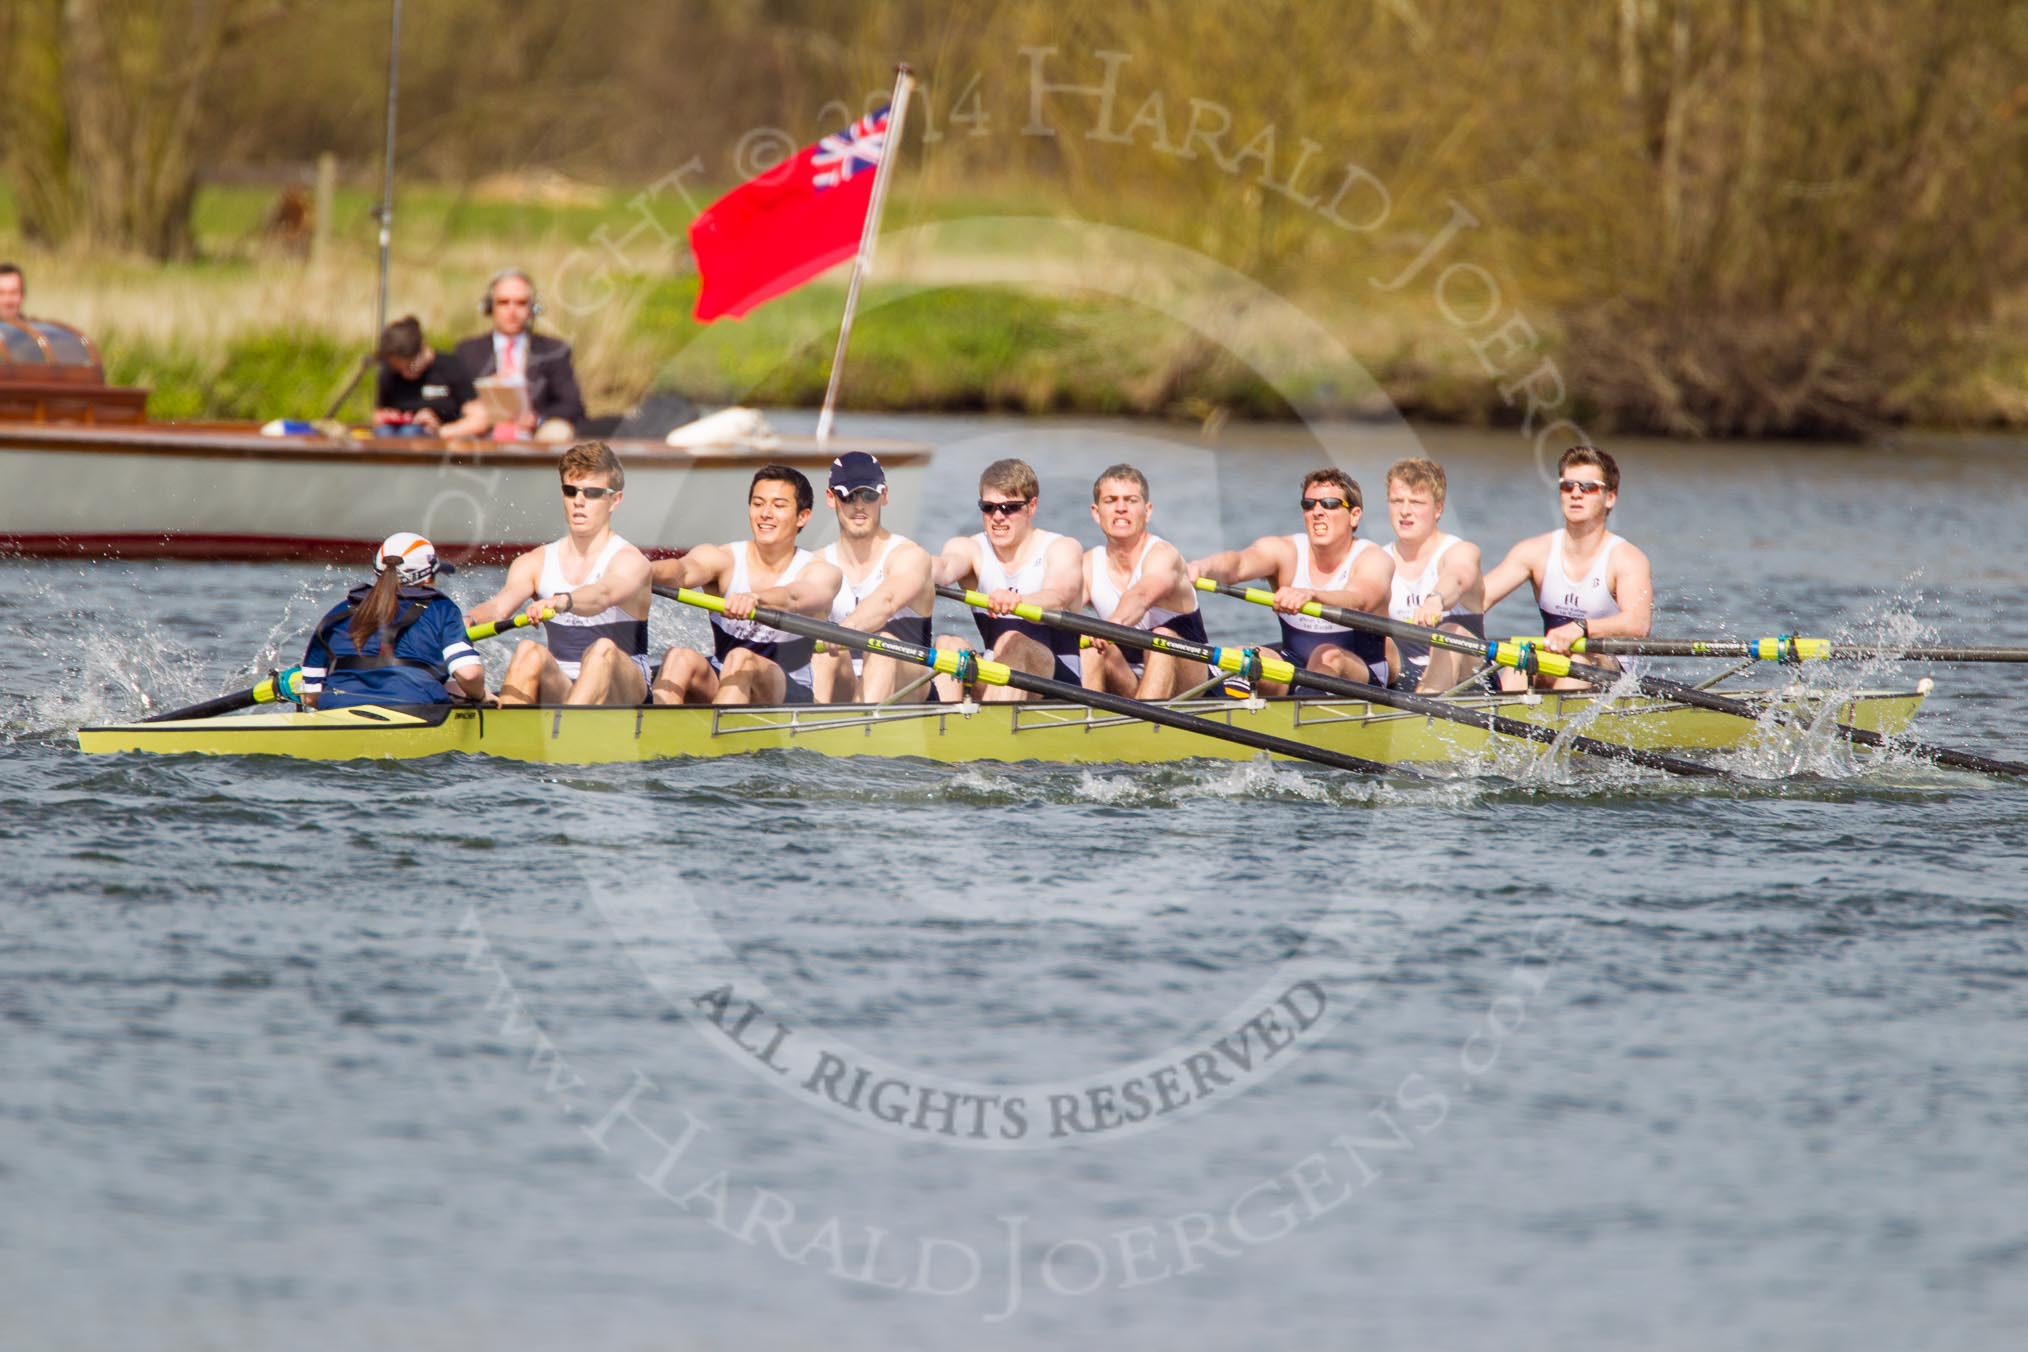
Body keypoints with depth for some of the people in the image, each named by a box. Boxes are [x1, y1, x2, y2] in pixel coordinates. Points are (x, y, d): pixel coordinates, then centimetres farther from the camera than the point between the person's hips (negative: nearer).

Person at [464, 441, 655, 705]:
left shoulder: (630, 561, -4)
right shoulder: (535, 563, 9)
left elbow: (603, 595, -27)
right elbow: (500, 606, -9)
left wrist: (562, 602, -50)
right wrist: (469, 622, -33)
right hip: (560, 691, 3)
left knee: (604, 649, -34)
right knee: (529, 651, -27)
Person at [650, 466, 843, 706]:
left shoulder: (820, 573, -5)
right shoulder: (722, 559, 1)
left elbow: (795, 598, -30)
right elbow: (685, 570, -23)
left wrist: (753, 598, -54)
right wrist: (648, 573, -49)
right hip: (717, 686, 3)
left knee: (741, 659, -34)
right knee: (680, 658, -29)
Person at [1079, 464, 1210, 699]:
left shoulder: (1163, 555, -15)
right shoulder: (1089, 565, 1)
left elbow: (1142, 595, -38)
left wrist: (1116, 623, -60)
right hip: (1128, 689, 4)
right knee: (1089, 646, -23)